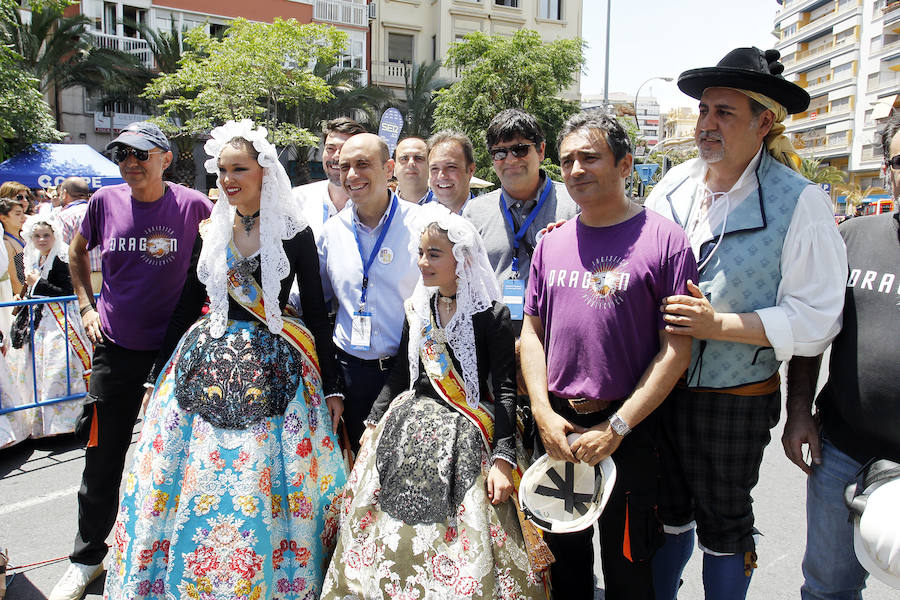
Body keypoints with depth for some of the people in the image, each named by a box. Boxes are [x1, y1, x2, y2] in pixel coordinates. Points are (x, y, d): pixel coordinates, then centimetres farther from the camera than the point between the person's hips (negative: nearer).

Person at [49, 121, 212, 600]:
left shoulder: (192, 205, -8)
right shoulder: (105, 201, 0)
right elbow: (77, 252, 18)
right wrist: (87, 306, 8)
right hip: (116, 346, 2)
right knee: (102, 458, 9)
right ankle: (87, 558, 31)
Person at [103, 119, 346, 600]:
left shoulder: (294, 232, -4)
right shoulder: (210, 231, 8)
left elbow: (316, 311, -3)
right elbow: (187, 303, 13)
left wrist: (332, 387, -4)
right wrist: (157, 373, 14)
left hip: (273, 367, -4)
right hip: (206, 362, 4)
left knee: (261, 483, -1)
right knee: (194, 478, 7)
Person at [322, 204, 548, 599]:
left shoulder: (492, 315, -10)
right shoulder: (418, 308, 6)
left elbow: (504, 389, -12)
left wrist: (503, 459, -17)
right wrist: (374, 422, 14)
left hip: (464, 436, -5)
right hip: (408, 429, 5)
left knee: (462, 543, -1)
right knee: (394, 537, 9)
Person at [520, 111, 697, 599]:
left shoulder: (664, 239, -9)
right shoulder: (551, 243, 6)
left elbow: (676, 348, -11)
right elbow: (532, 332, 7)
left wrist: (617, 427, -14)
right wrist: (544, 414, -4)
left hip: (627, 432, -3)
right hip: (554, 428, 4)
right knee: (564, 558, 20)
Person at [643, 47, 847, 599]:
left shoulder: (801, 203, -13)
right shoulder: (674, 185, 2)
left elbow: (816, 321, -16)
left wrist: (719, 324, -23)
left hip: (733, 402, -4)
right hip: (658, 389, 5)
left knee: (724, 523, 16)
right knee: (668, 511, 22)